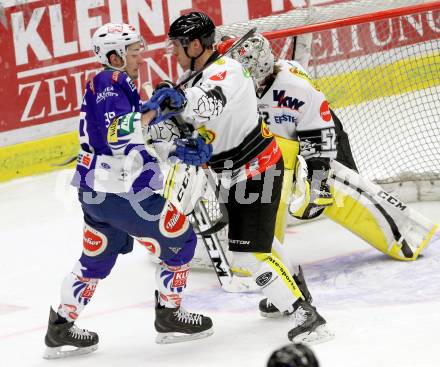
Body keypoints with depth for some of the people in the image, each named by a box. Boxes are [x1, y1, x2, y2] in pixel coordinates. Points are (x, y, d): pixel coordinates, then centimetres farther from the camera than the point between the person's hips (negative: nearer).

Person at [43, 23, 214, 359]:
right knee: (180, 241, 5)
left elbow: (141, 138, 16)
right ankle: (169, 317, 15)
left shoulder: (119, 86, 16)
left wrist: (181, 151, 5)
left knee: (95, 261, 21)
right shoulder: (109, 83, -14)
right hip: (122, 192, -10)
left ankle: (61, 329, 24)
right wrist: (152, 110, -24)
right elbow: (118, 135, -28)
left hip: (95, 192, 10)